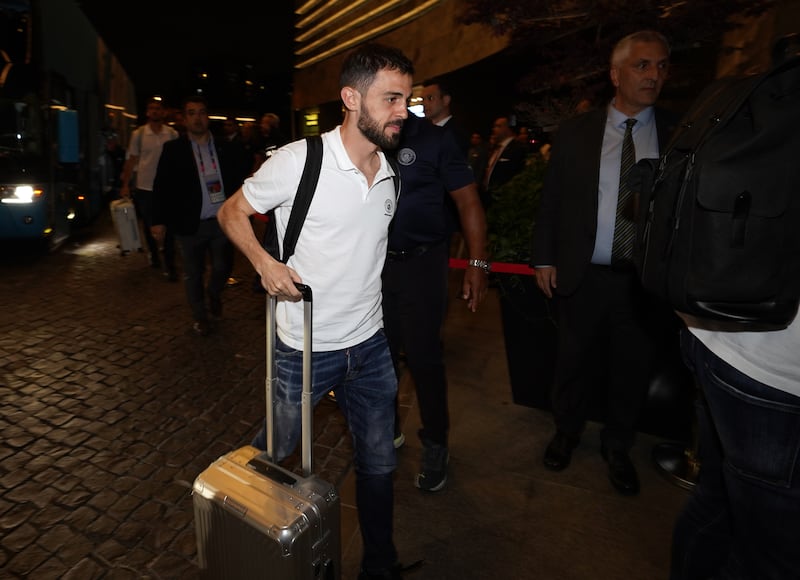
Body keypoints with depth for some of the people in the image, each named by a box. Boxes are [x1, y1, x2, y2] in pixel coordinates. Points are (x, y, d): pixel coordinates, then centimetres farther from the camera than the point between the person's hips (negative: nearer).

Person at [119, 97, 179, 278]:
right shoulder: (138, 134, 1)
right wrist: (125, 185, 0)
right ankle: (154, 256, 34)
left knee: (168, 228, -3)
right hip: (144, 188, 1)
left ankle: (169, 266, 2)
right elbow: (131, 160, 4)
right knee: (148, 226, 13)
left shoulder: (172, 134, 1)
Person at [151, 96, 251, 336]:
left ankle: (214, 293, 41)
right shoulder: (173, 149, -1)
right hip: (190, 224, -1)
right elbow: (161, 187, -3)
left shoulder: (225, 147, 5)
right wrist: (159, 221, -7)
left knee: (223, 267, 7)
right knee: (193, 273, 9)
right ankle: (199, 316, 29)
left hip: (222, 221, 1)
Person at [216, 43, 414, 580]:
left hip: (371, 344, 4)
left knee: (379, 465, 15)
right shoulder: (298, 161, -16)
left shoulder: (391, 173, 1)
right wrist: (264, 261, -21)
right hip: (306, 349, -4)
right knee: (273, 452, 20)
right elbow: (232, 211, -3)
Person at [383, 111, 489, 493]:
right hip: (372, 264, 4)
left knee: (423, 357, 1)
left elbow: (468, 201, -5)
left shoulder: (433, 139, -5)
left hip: (420, 264, -4)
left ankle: (435, 445, 24)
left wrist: (477, 263, -13)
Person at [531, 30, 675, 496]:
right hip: (582, 276, 0)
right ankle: (567, 432, 39)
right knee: (574, 359, 15)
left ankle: (618, 447, 38)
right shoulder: (576, 132, 1)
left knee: (633, 369, 14)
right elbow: (552, 198, 3)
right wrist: (544, 258, 0)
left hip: (646, 280, 1)